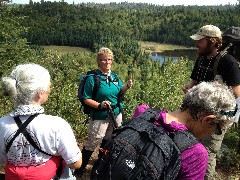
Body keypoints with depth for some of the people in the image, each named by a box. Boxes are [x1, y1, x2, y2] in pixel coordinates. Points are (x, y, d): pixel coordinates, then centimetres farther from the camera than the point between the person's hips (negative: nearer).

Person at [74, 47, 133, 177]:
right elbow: (86, 99, -14)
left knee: (108, 141, 22)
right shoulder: (93, 78, -16)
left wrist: (127, 86, -8)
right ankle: (80, 169, 17)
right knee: (92, 143, -1)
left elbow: (119, 92, 12)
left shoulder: (114, 76, 2)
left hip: (116, 115, 6)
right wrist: (99, 105, -28)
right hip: (100, 117, -6)